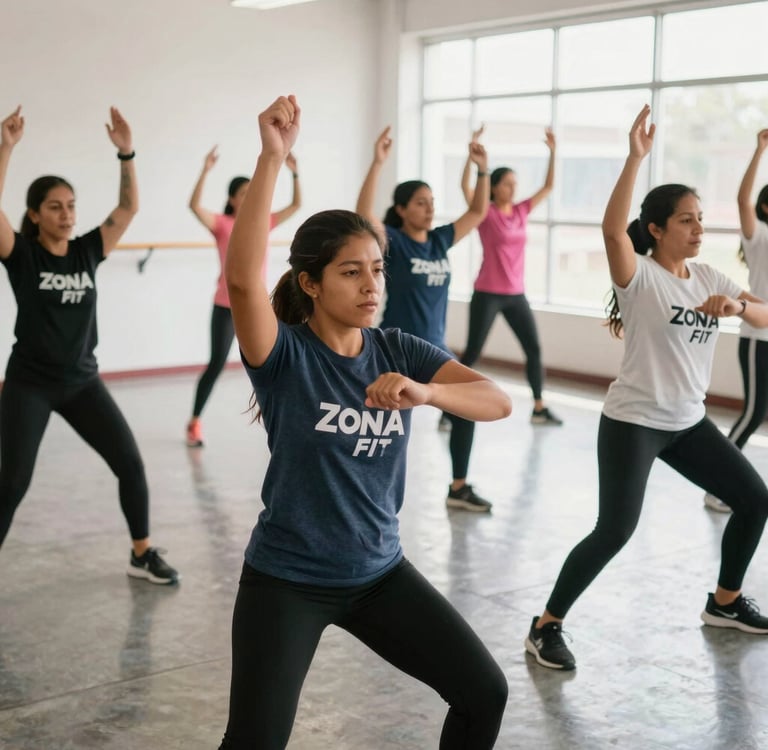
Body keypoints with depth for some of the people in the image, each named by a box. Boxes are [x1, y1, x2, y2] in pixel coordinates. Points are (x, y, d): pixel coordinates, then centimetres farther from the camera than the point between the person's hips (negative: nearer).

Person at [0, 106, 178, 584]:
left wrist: (126, 153, -12)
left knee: (131, 463, 1)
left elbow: (130, 207, -3)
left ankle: (143, 554, 18)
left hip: (82, 381, 4)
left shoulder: (88, 251, 2)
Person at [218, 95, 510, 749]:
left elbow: (498, 401, -15)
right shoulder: (284, 353, -15)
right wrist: (273, 157, -41)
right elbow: (242, 278, -36)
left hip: (379, 572, 4)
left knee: (485, 692, 5)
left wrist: (424, 392, -35)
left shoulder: (398, 351, -4)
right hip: (286, 579, -4)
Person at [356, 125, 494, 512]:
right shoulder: (392, 242, -12)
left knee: (466, 413, 14)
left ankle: (458, 487, 30)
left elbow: (477, 212, 12)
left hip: (436, 350, 7)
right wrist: (378, 163, -36)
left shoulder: (440, 239, 5)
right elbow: (364, 213, -30)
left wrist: (482, 169, 1)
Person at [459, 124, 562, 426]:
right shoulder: (486, 212, -8)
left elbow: (548, 187, 11)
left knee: (534, 349, 7)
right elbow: (465, 185, -22)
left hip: (516, 295, 6)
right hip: (487, 294, -6)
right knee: (472, 352, -2)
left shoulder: (521, 211, 7)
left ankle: (539, 407, 16)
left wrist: (552, 152, 3)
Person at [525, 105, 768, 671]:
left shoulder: (709, 278, 6)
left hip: (689, 422, 8)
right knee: (614, 531, -15)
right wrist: (636, 157, -39)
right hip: (632, 422, -7)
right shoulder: (639, 276, -14)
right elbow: (612, 228, -34)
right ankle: (546, 626, 0)